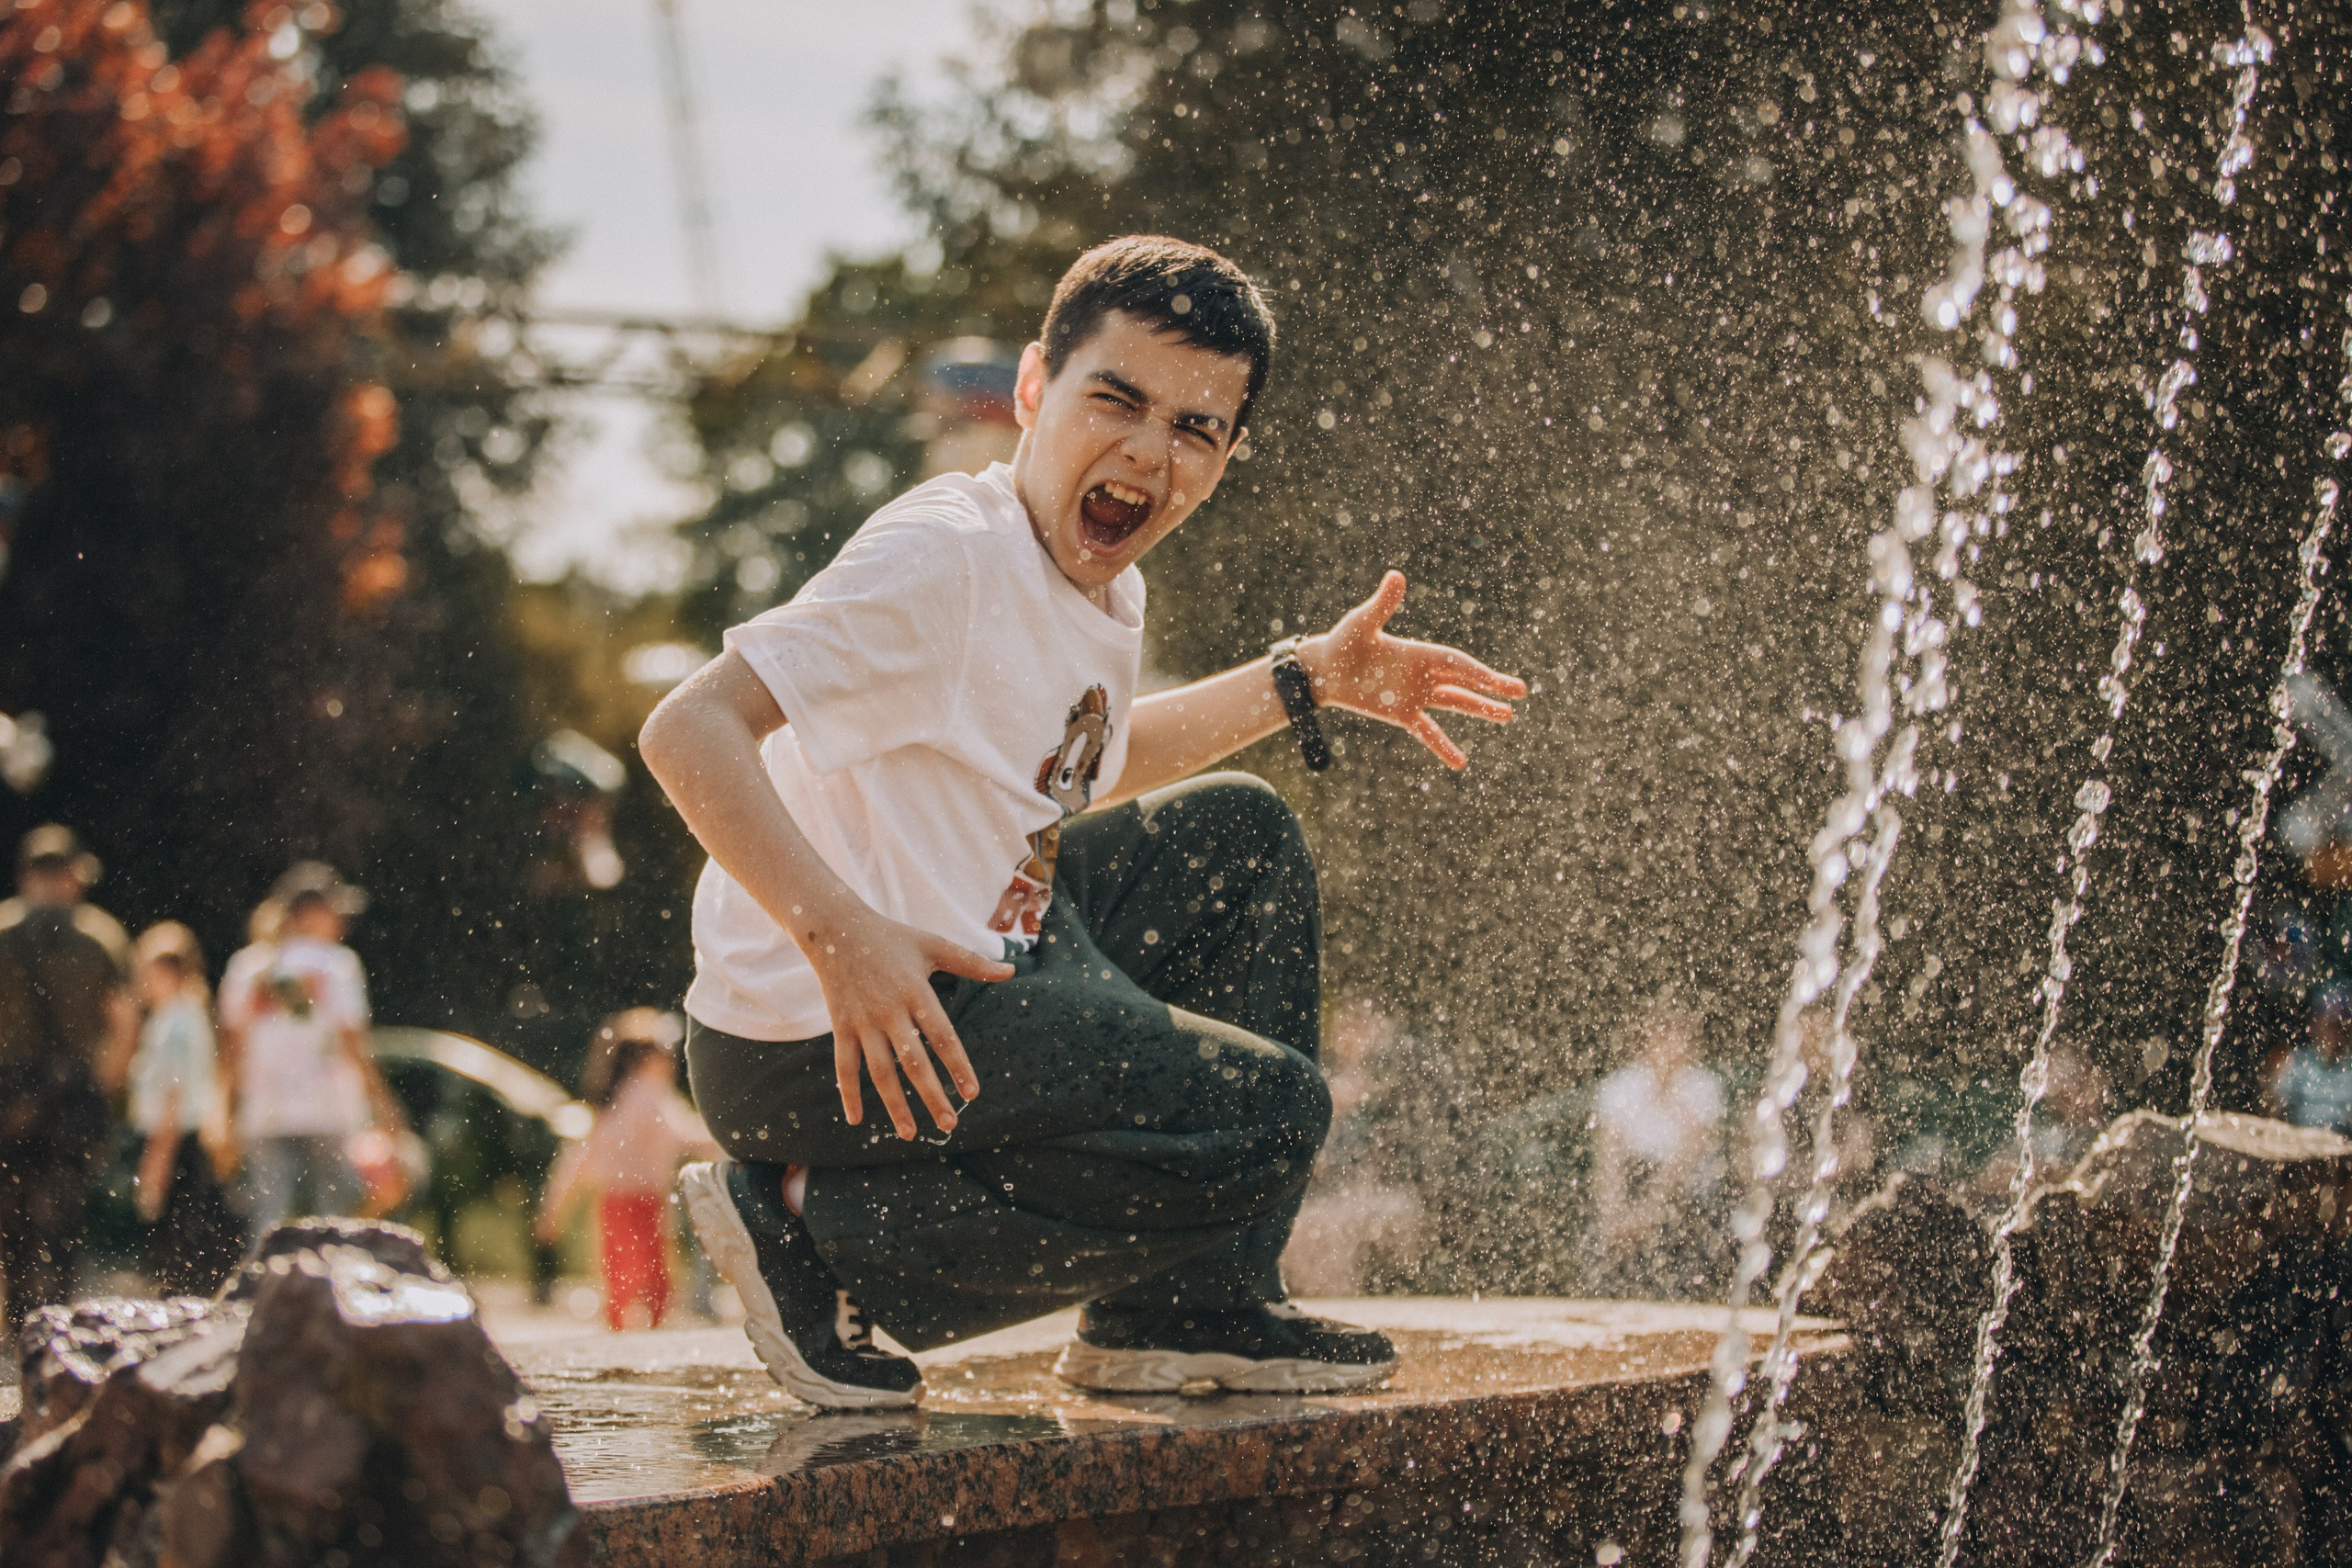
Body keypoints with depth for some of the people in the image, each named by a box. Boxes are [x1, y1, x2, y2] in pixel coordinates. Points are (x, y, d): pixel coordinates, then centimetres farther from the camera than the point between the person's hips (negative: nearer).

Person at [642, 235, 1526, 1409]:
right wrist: (838, 934, -36)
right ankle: (813, 1224, -6)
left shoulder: (1108, 593, 10)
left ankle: (1187, 1313, 17)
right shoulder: (944, 557, -20)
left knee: (1239, 839, 18)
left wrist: (1300, 681, 26)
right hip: (823, 1045, -10)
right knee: (1265, 1118, -10)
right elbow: (687, 731, -27)